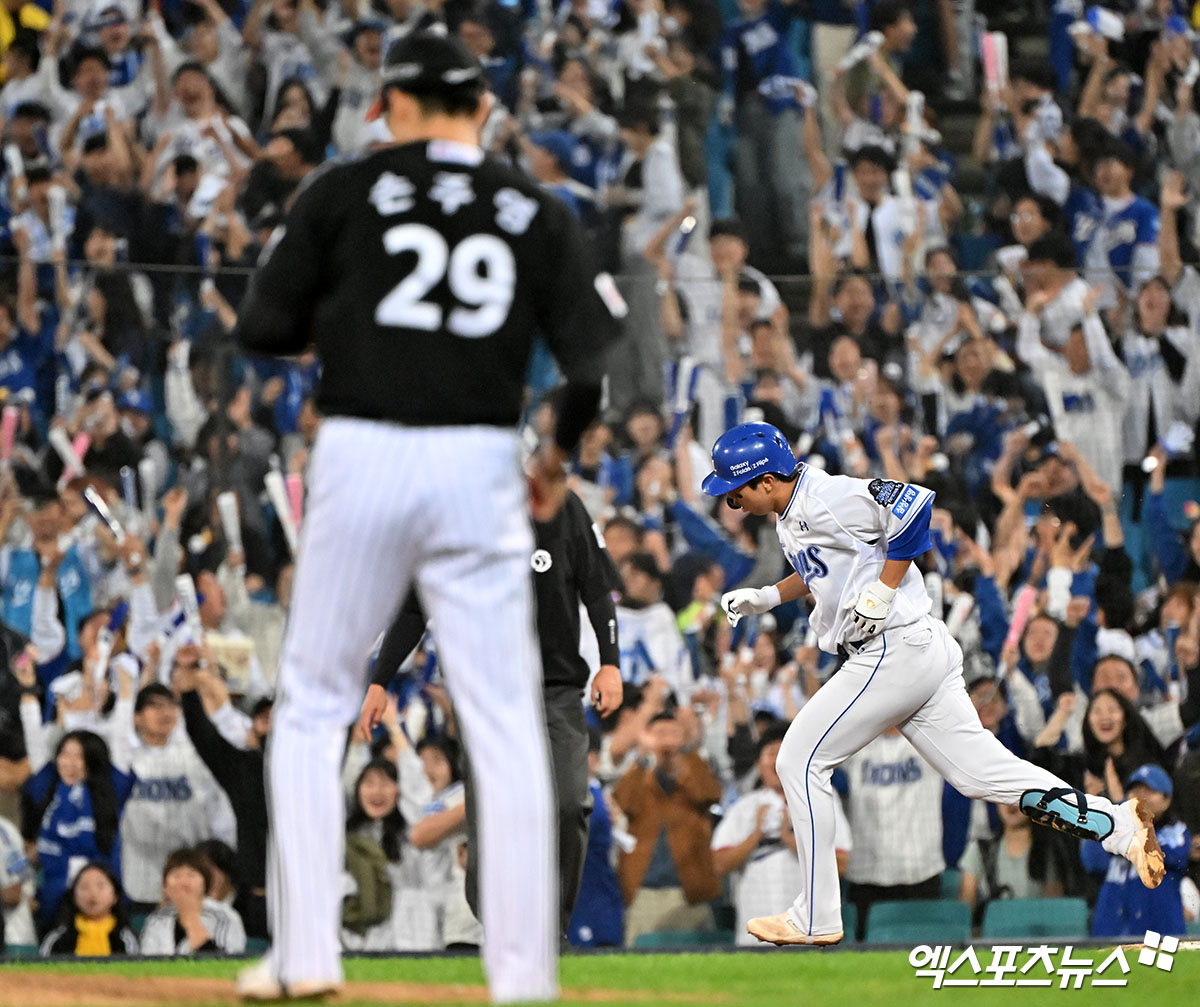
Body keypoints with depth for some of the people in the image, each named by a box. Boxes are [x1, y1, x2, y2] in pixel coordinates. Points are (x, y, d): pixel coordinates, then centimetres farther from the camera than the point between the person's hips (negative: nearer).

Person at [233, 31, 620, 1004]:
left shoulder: (346, 193, 2)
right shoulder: (538, 214, 6)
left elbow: (263, 328, 1)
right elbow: (596, 358, -2)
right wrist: (562, 453, 15)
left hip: (361, 459, -1)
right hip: (480, 469, 1)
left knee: (313, 706, 11)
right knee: (506, 725, 4)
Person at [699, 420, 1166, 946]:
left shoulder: (826, 499, -16)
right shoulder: (793, 514, 15)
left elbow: (912, 504, -24)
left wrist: (880, 594, -20)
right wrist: (768, 597, 18)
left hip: (895, 650, -10)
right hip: (923, 649, 10)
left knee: (800, 762, -3)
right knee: (979, 770, 5)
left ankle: (816, 918, 1)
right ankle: (1117, 824, -1)